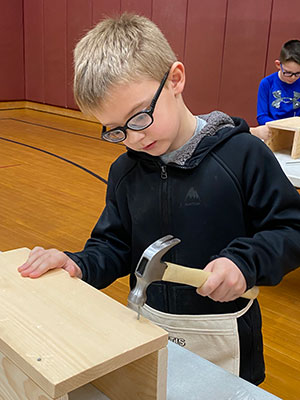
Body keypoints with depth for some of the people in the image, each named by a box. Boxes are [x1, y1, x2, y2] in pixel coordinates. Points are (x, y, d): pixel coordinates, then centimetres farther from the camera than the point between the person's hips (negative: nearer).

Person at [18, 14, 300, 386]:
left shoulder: (243, 155, -17)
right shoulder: (125, 171, -2)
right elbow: (115, 246, 3)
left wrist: (244, 261, -27)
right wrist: (79, 265, -16)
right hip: (148, 328, 4)